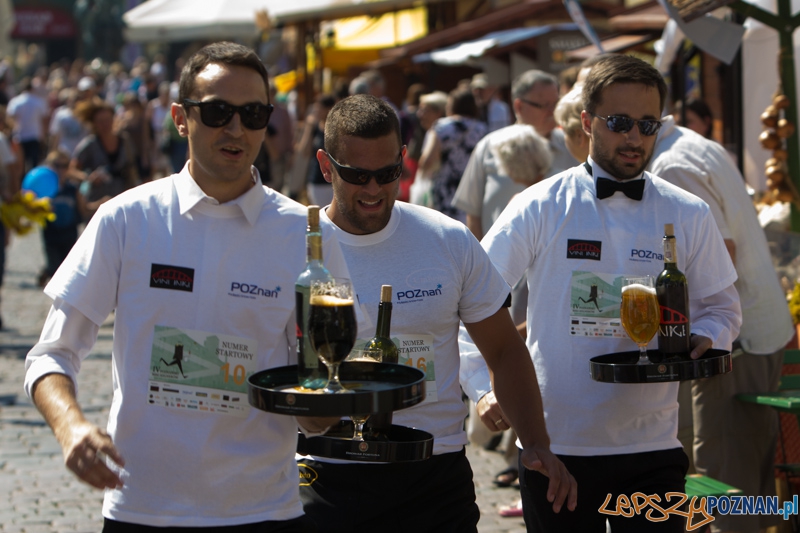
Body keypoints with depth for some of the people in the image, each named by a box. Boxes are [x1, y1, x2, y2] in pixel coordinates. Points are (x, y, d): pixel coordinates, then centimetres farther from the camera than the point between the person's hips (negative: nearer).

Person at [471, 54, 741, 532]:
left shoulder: (689, 216, 5)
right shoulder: (540, 209, -2)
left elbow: (721, 307, 15)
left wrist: (702, 341, -7)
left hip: (652, 448, 1)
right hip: (554, 444, -1)